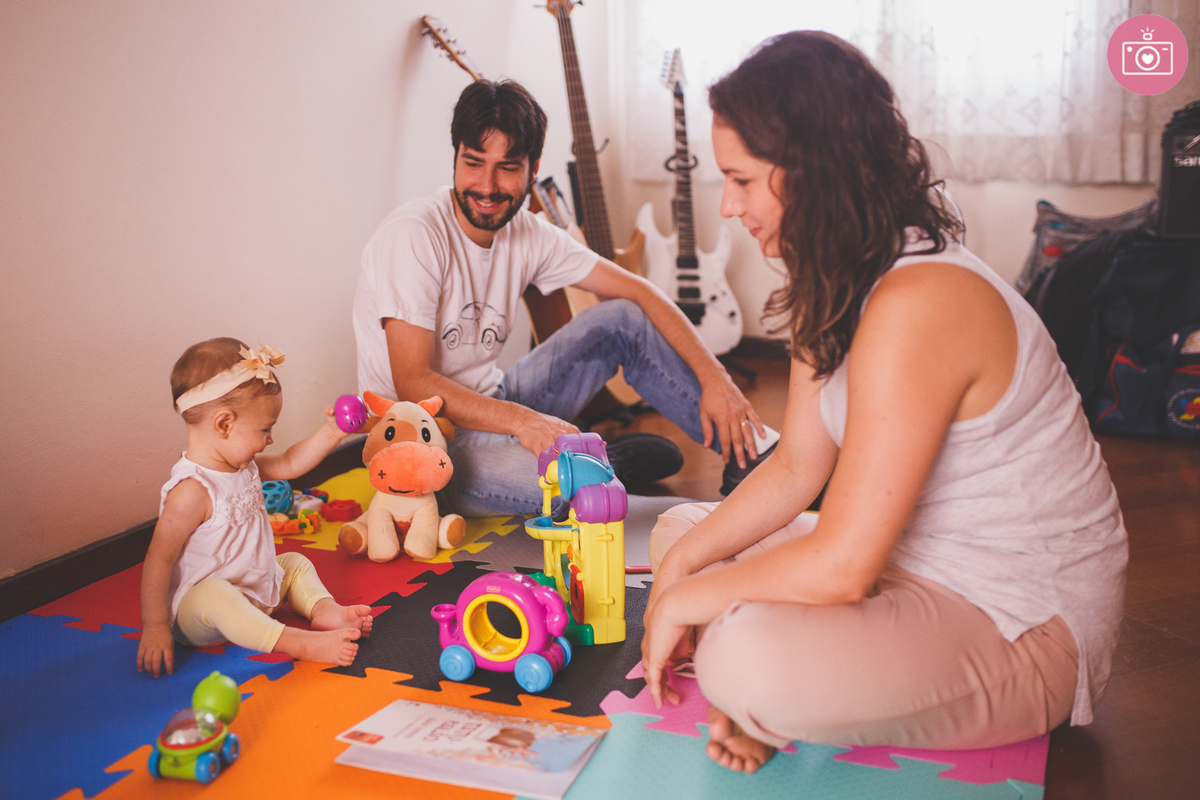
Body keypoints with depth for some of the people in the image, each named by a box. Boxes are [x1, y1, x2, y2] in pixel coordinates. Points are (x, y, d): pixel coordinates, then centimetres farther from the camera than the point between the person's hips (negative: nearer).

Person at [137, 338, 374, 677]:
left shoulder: (242, 466, 2)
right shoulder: (192, 491, -26)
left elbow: (289, 463, 16)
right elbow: (158, 561, -25)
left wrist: (330, 433, 4)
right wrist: (155, 628, -24)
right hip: (197, 610, -10)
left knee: (295, 563, 18)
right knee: (213, 596, -39)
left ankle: (323, 608, -7)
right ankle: (303, 643, -43)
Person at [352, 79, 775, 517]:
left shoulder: (528, 234, -1)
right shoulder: (413, 236, -20)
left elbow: (639, 291, 0)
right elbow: (412, 382, -26)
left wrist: (714, 377, -12)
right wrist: (520, 419, -38)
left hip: (490, 405, 7)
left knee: (624, 319, -4)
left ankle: (751, 457, 2)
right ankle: (618, 462, 0)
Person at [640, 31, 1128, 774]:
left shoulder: (917, 303, -30)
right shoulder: (838, 284, 2)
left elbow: (838, 566, -30)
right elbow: (796, 468, 7)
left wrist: (683, 601, -16)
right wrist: (680, 566, -2)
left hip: (1027, 629, -9)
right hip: (923, 567, 10)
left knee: (744, 655, -34)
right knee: (679, 531, 12)